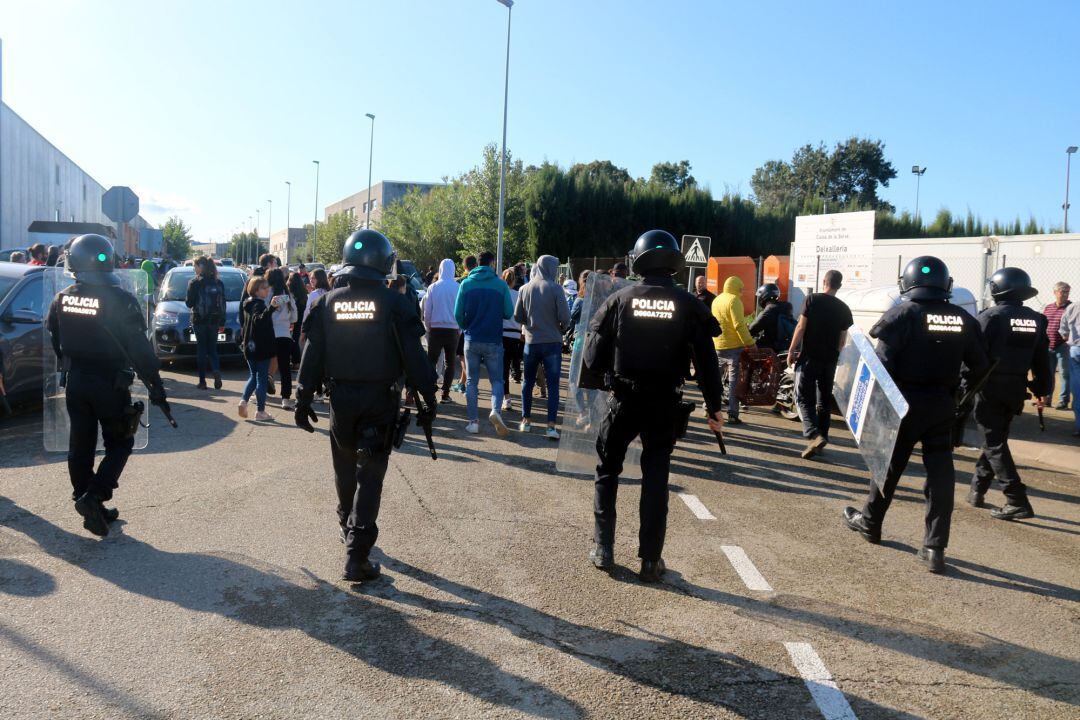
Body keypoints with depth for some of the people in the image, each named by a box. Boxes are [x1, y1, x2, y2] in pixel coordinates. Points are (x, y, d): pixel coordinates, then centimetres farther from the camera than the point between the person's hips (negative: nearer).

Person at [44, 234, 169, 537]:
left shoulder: (62, 298, 1)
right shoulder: (118, 299, -18)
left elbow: (53, 342, 11)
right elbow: (140, 349, -17)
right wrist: (155, 387, -12)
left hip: (75, 384, 6)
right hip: (109, 386, -5)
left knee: (80, 445, 14)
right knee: (119, 444, 8)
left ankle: (88, 504, 22)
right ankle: (94, 496, -9)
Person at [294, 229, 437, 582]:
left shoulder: (329, 302, 1)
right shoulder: (394, 304, -9)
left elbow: (312, 355, 3)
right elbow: (413, 356, -10)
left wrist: (303, 398, 9)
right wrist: (427, 397, -2)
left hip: (341, 399, 4)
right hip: (380, 402, -3)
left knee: (345, 472, 21)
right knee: (370, 476, -1)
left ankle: (349, 530, 41)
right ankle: (356, 556, -5)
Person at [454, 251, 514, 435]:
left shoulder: (466, 283, 0)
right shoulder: (500, 284, -3)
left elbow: (458, 314, 0)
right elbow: (509, 313, -1)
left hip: (471, 340, 1)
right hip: (493, 340, -1)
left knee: (471, 381, 11)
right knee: (497, 380, 8)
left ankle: (473, 421, 8)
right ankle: (496, 410, -18)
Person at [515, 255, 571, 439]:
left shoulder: (525, 289, 0)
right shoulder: (555, 288, -10)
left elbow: (517, 316, 3)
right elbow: (565, 317, -13)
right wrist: (563, 328, 7)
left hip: (531, 342, 3)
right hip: (552, 342, -3)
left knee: (528, 382, 17)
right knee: (553, 384, 1)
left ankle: (526, 420, 23)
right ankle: (551, 425, -5)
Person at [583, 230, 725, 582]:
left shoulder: (620, 299, -4)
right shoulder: (688, 305, -4)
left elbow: (594, 351, -4)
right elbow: (706, 360, -5)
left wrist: (597, 380, 14)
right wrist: (714, 407, 2)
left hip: (624, 400, 0)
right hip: (665, 404, 1)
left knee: (607, 471, 15)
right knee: (655, 478, 10)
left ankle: (603, 549, 17)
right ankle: (650, 559, 12)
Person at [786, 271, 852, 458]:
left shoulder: (813, 299, -7)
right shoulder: (844, 308, 4)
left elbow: (801, 327, -10)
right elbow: (843, 340, 8)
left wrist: (791, 350, -3)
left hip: (809, 357, -4)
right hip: (829, 360, 4)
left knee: (804, 398, -2)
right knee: (825, 400, 13)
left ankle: (814, 435, -20)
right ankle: (822, 438, 18)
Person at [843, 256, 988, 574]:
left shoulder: (902, 315, -12)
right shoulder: (963, 319, 3)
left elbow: (883, 363, -17)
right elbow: (979, 366, 7)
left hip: (906, 403, -3)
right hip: (943, 405, 3)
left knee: (890, 464, 13)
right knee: (940, 471, 5)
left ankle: (869, 523, 31)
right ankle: (935, 548, 3)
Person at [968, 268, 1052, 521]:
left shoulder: (991, 316, -11)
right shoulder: (1036, 320, 8)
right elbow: (1042, 360, 12)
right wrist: (1042, 389, 19)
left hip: (990, 388, -6)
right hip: (1016, 389, 6)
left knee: (994, 444, -2)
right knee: (996, 439, 18)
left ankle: (1017, 502, -9)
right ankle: (977, 490, 26)